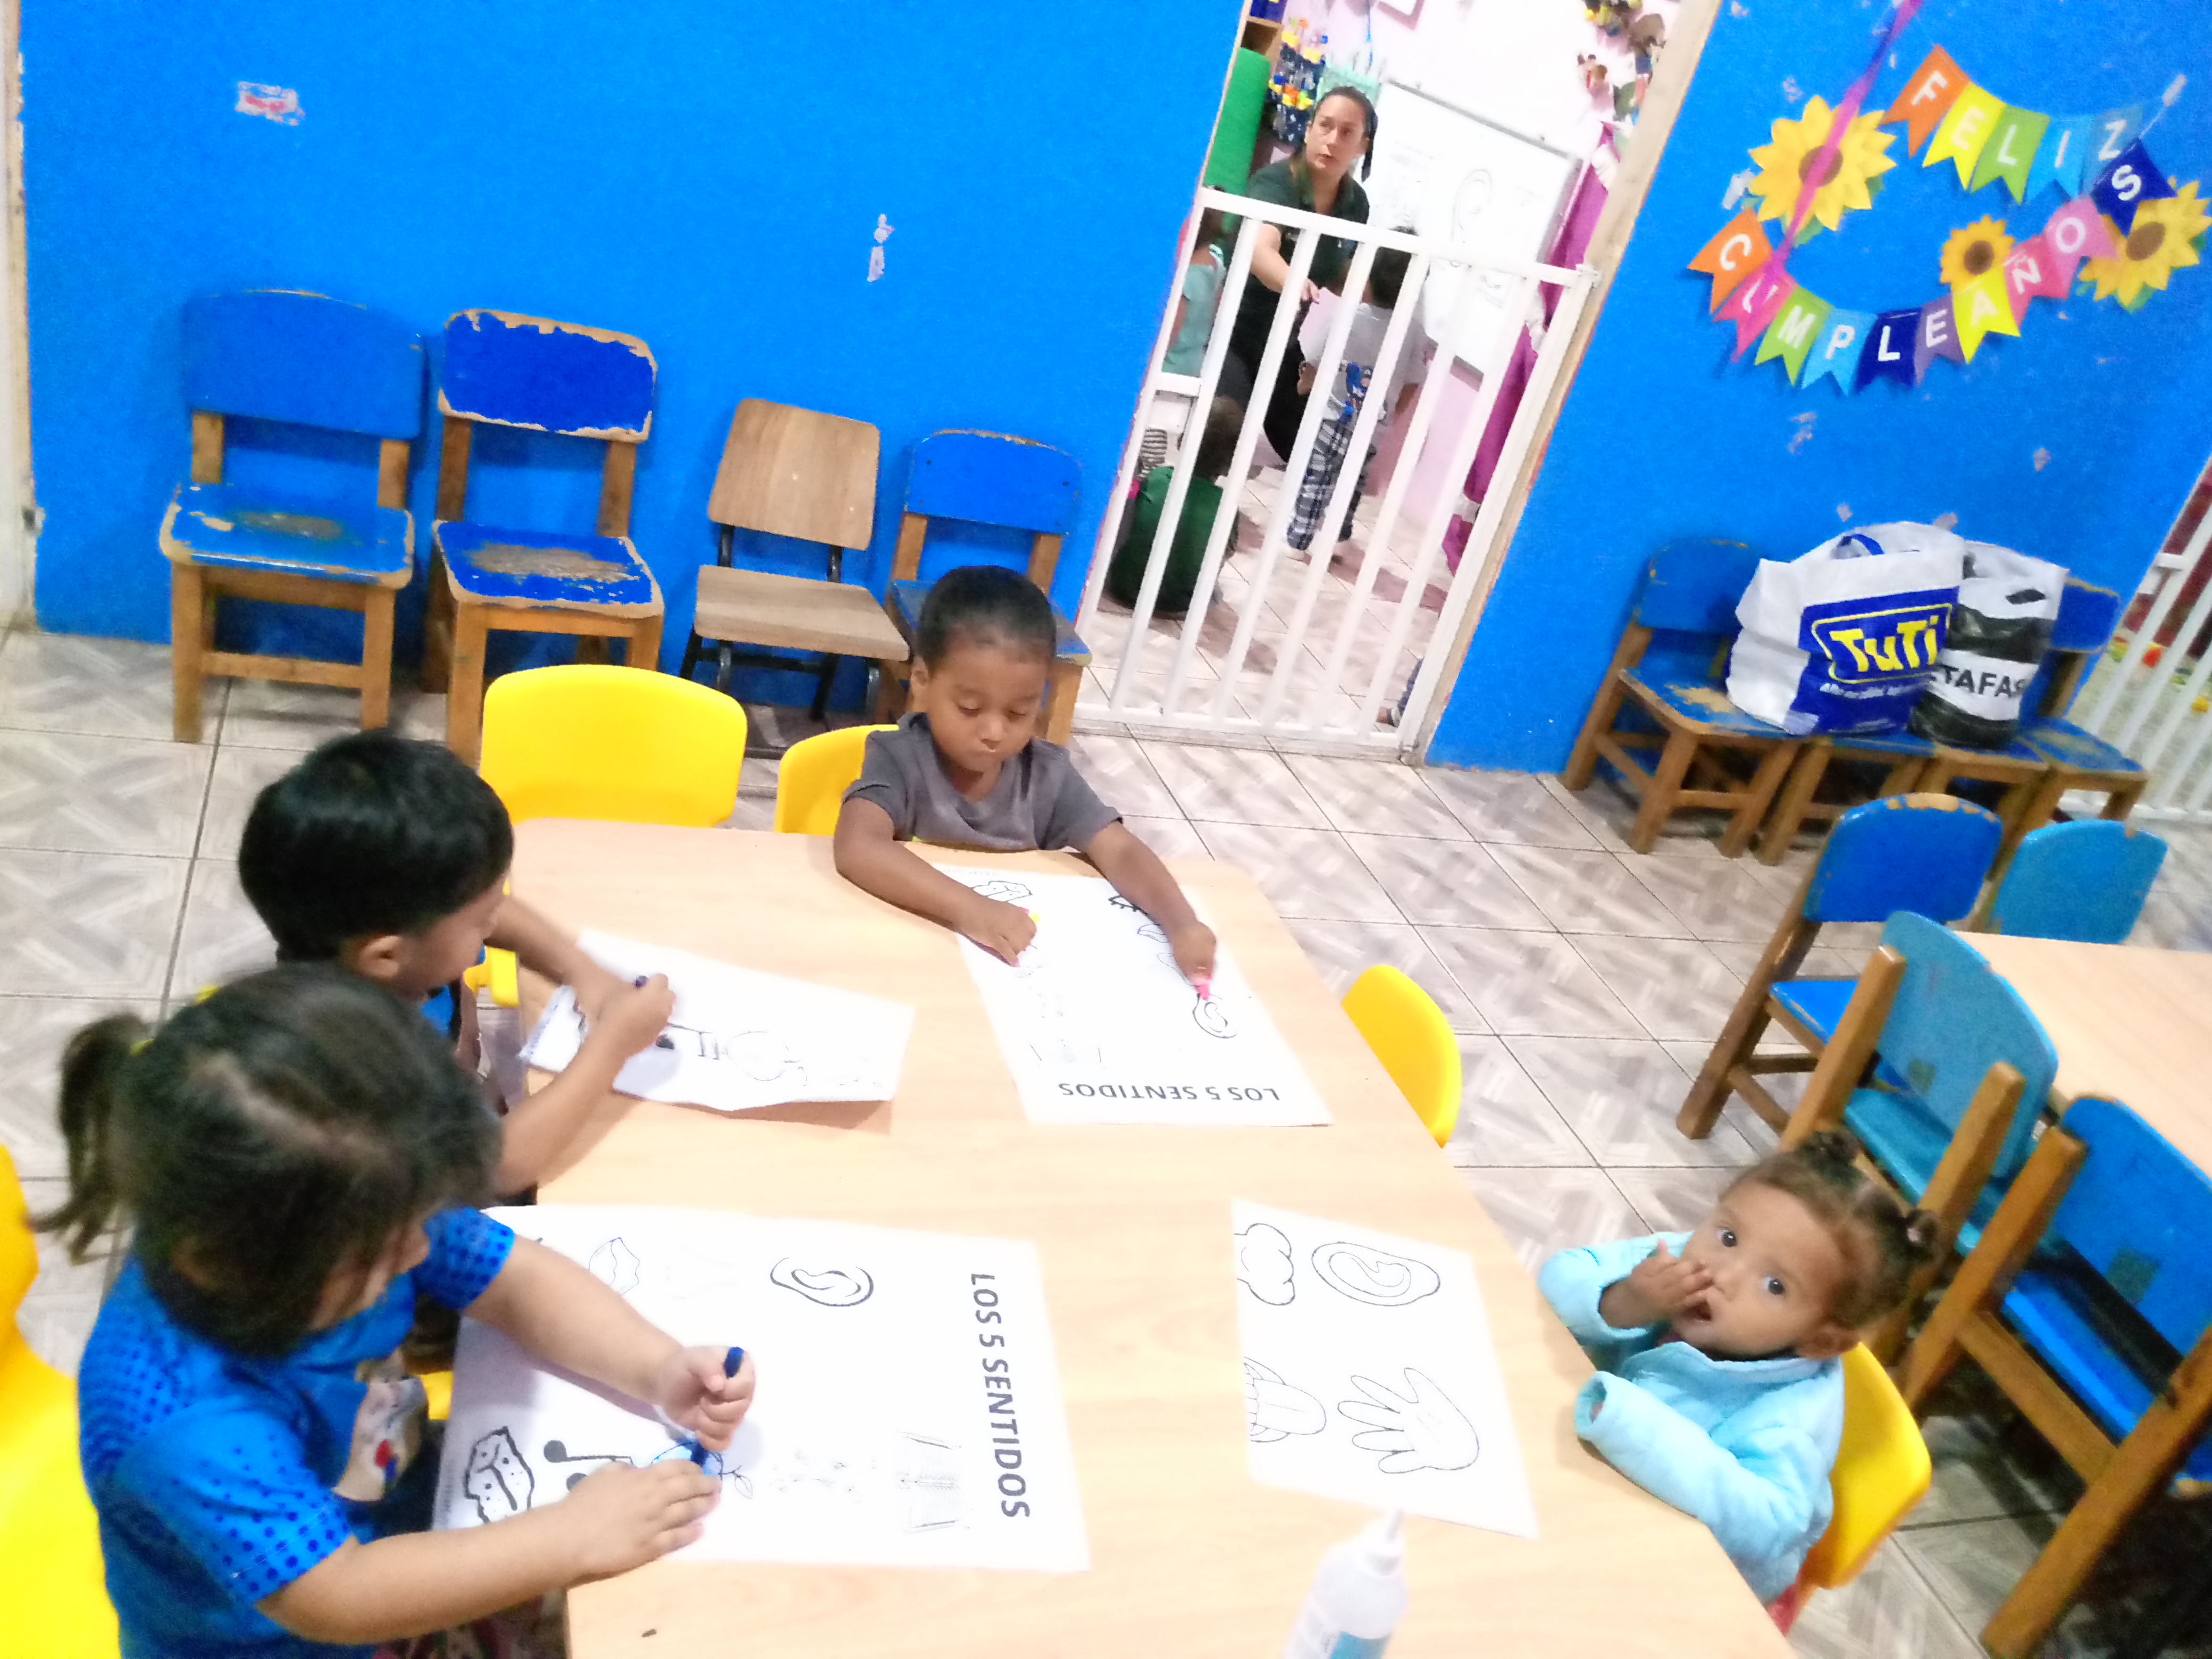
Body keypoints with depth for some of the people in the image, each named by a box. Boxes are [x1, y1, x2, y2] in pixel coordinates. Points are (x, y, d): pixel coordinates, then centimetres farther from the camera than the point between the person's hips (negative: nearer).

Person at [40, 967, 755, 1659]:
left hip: (396, 1524, 6)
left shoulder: (360, 1214, -21)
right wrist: (577, 1538, -33)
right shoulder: (189, 1420, -38)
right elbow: (338, 1599, -37)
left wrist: (659, 1369, -24)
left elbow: (519, 1279, -10)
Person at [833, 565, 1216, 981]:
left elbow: (1122, 853, -8)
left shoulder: (1047, 774, -4)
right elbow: (857, 848, -31)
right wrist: (968, 908, -42)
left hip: (1021, 965, 3)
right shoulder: (900, 760, -15)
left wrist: (1182, 923, -27)